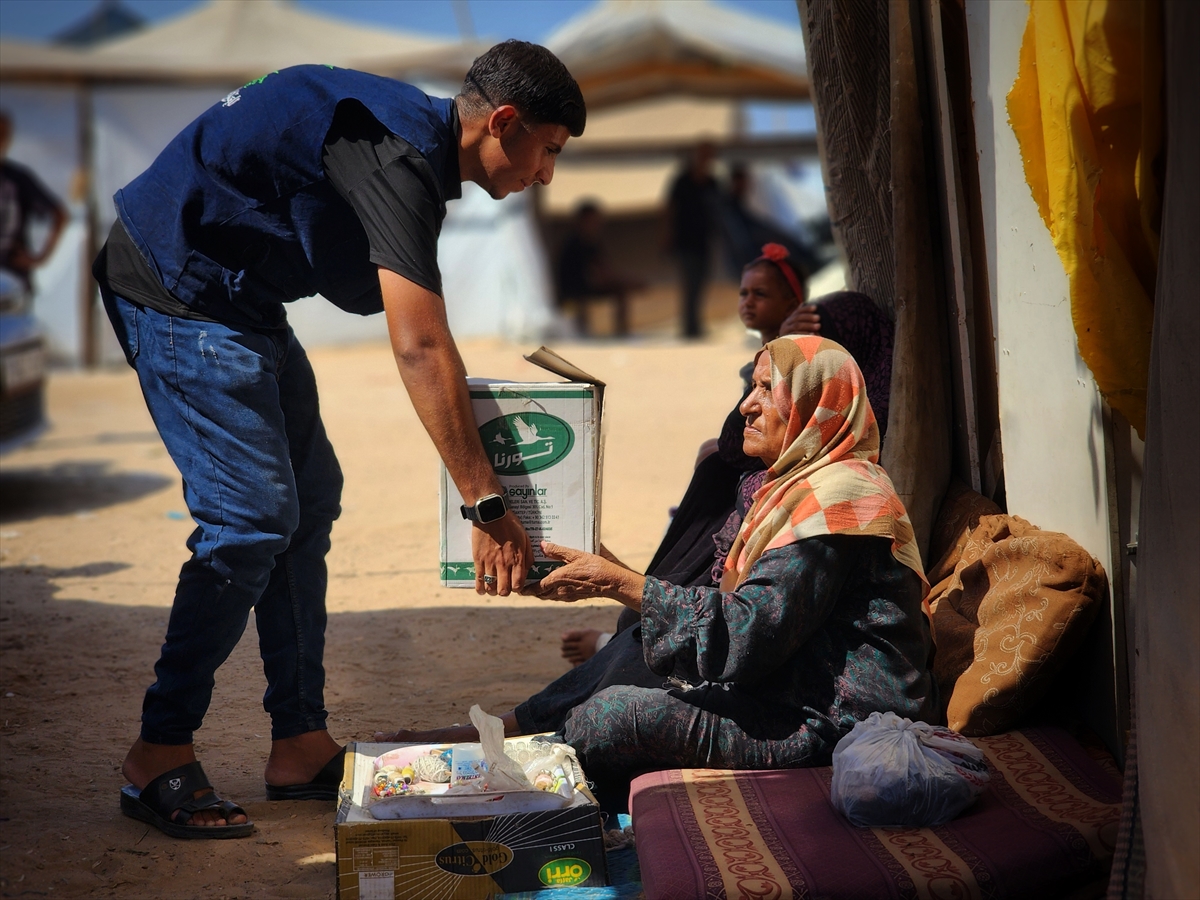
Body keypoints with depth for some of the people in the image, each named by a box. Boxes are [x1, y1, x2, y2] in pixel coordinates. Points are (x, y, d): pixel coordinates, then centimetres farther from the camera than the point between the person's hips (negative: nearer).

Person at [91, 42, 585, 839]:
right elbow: (421, 348, -30)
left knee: (309, 501, 8)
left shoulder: (419, 138, 8)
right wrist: (488, 505, -30)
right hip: (180, 290, -11)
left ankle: (301, 747, 12)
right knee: (252, 517, -14)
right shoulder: (400, 157, -24)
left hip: (236, 296, 11)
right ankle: (159, 760, -3)